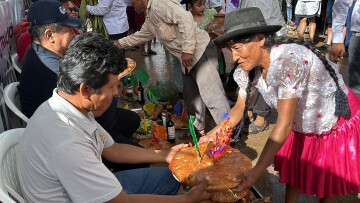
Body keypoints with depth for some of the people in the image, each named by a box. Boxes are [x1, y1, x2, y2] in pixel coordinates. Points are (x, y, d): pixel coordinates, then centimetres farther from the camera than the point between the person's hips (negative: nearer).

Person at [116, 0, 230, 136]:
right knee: (191, 97, 17)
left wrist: (187, 50, -26)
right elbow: (139, 36, 39)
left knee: (212, 97, -15)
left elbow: (185, 18, -24)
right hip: (188, 59, 10)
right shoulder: (150, 19, 20)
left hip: (201, 51, -10)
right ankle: (198, 129, 33)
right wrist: (119, 43, 42)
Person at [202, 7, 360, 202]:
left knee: (325, 187, 11)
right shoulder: (250, 69, -14)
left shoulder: (288, 61, -37)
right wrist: (211, 135, -11)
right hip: (303, 128, 6)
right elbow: (238, 109, 0)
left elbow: (284, 124, -36)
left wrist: (256, 171, -35)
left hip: (338, 126, -6)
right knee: (292, 174, 17)